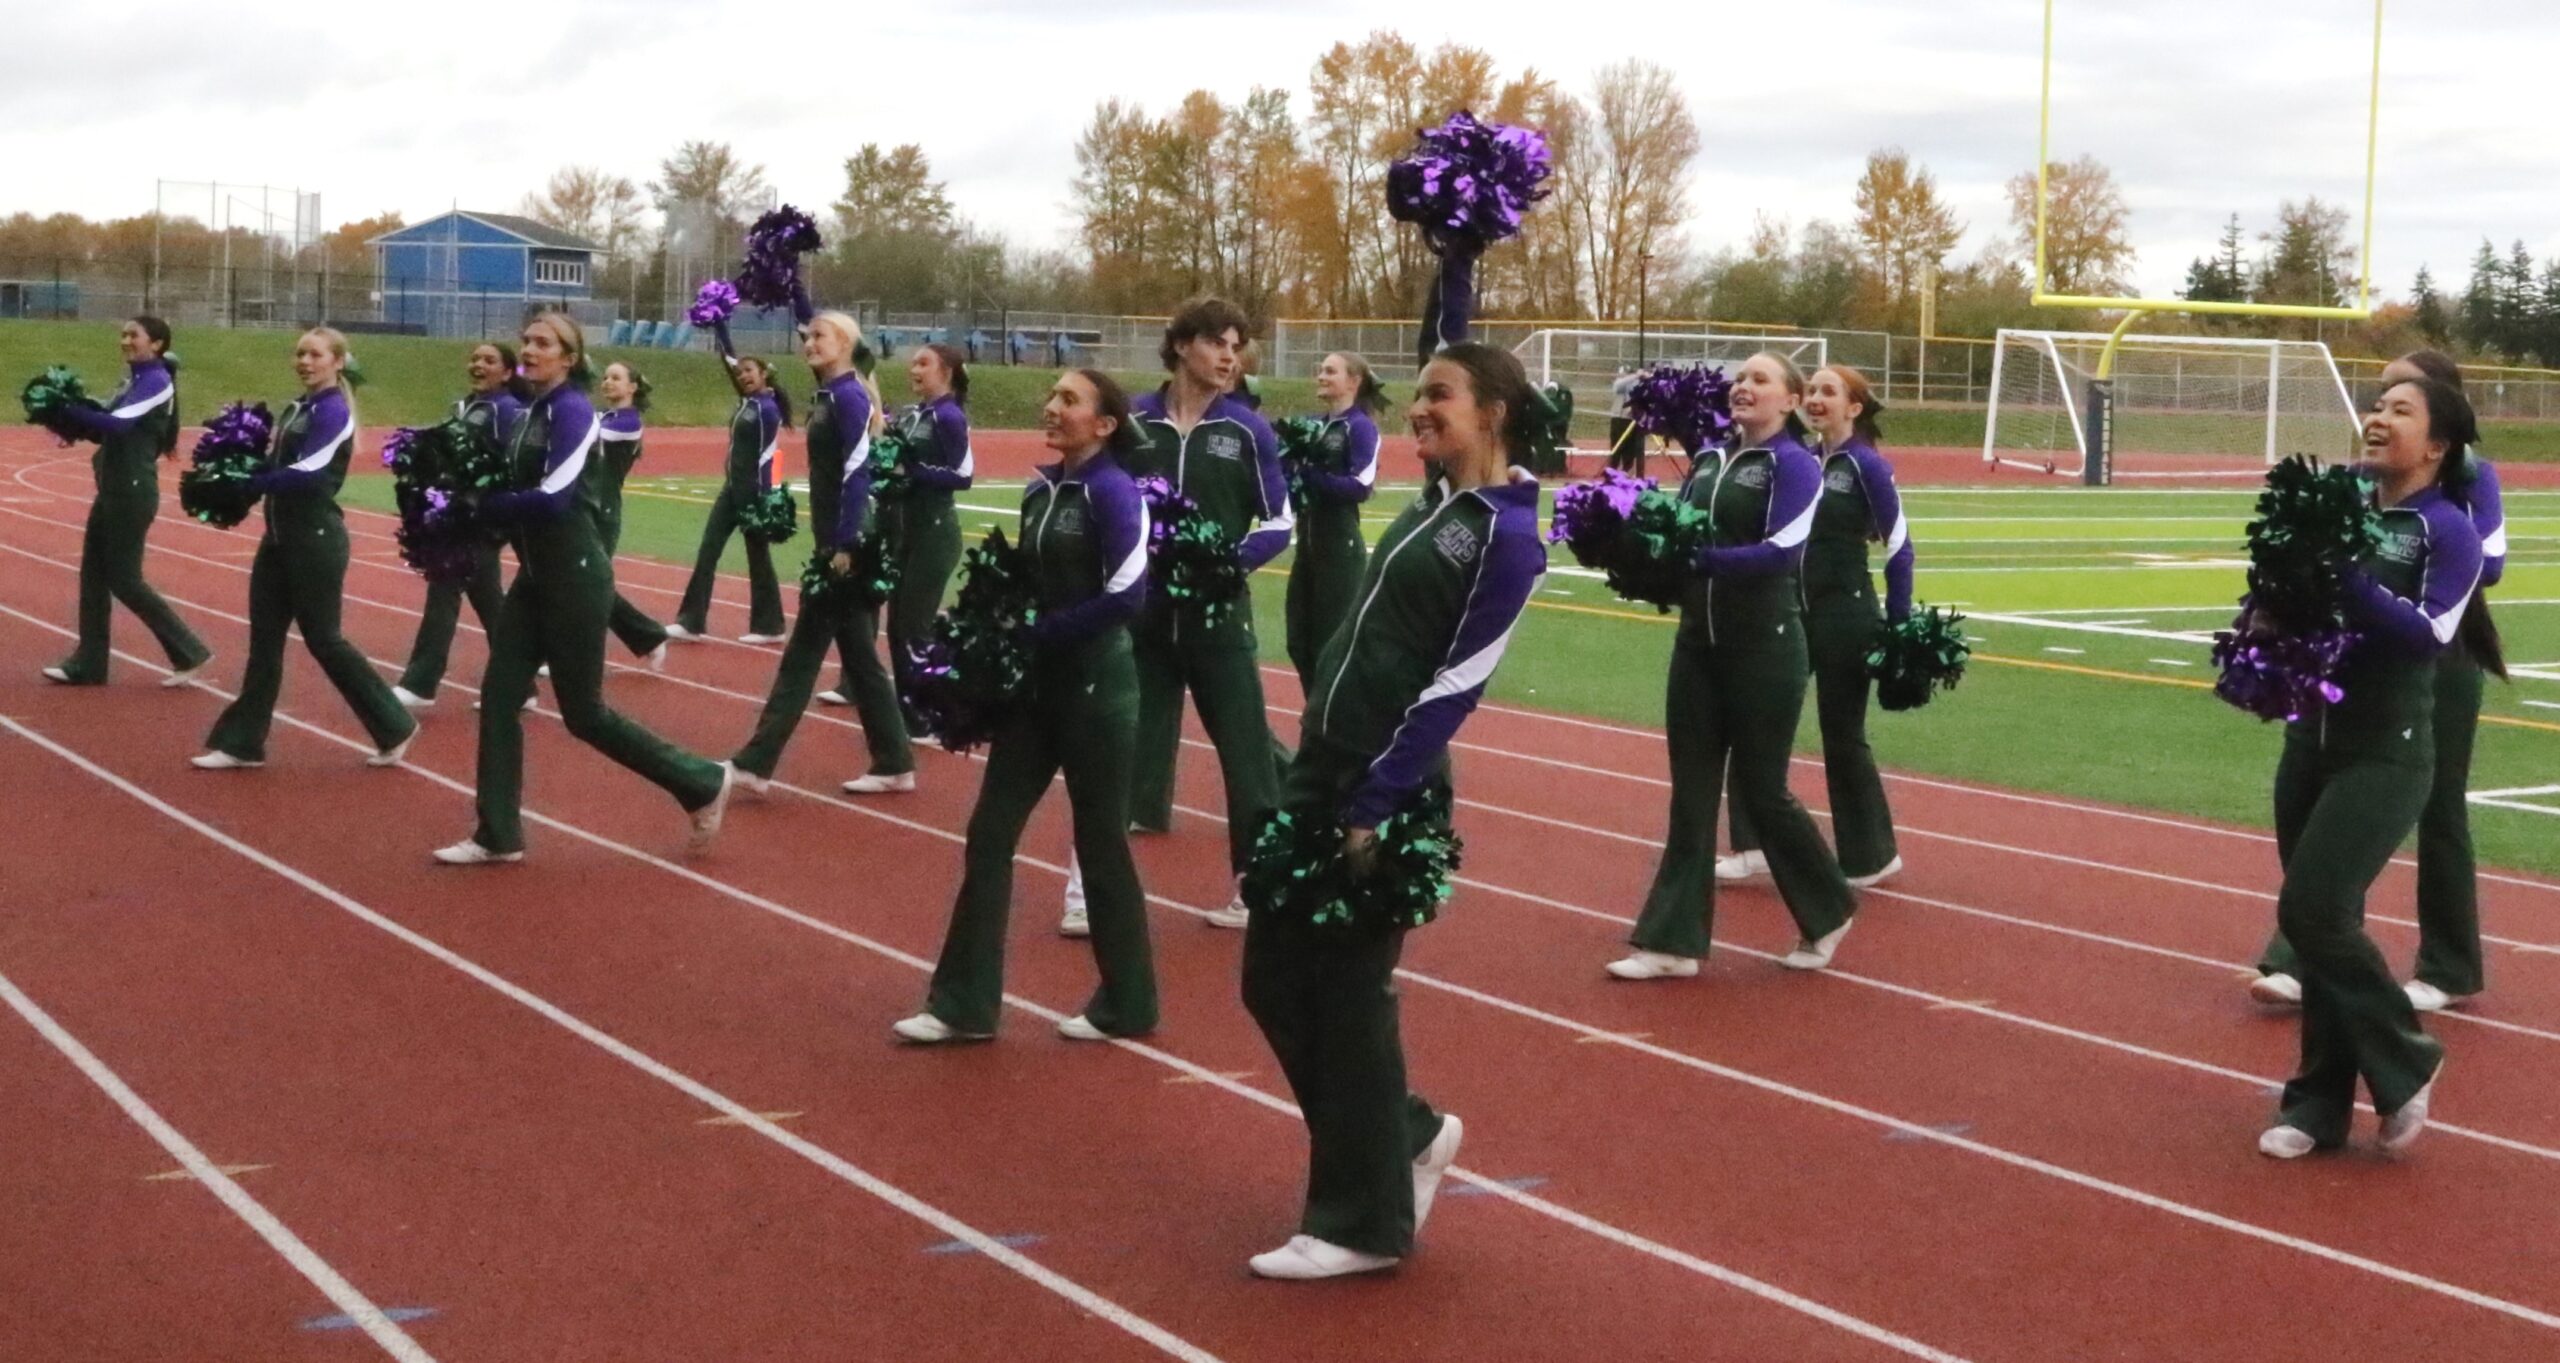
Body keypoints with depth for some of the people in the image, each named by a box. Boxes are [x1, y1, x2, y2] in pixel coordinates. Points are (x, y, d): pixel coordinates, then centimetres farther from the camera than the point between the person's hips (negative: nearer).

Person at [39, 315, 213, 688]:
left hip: (132, 493, -9)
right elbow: (115, 428, 11)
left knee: (124, 579, -5)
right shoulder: (135, 380, 14)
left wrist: (67, 412, -24)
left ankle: (190, 653, 3)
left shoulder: (156, 380, -14)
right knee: (93, 575, 9)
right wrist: (74, 426, -5)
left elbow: (120, 423, -26)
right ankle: (87, 665, 14)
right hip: (114, 490, 9)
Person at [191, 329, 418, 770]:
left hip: (316, 540, -9)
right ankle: (241, 743, 12)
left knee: (323, 639, -1)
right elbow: (279, 468, 10)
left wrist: (245, 482, -23)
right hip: (279, 536, 9)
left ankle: (395, 727, 11)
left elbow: (307, 473, -24)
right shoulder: (296, 409, 14)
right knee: (264, 638, 8)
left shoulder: (333, 412, -13)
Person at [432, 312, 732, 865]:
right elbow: (519, 491, 11)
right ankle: (497, 836, 10)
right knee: (499, 697, 3)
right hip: (536, 576, 9)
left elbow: (553, 497, -25)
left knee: (583, 714, 0)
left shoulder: (573, 410, -16)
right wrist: (474, 501, -7)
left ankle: (703, 783, 14)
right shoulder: (530, 412, 11)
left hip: (576, 578, -9)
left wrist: (480, 505, -17)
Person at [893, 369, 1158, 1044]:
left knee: (1099, 840, 2)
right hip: (1036, 680, 8)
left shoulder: (1113, 491, -14)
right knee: (990, 831, 5)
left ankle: (1126, 1004, 18)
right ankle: (964, 1003, 10)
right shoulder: (1040, 491, 9)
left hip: (1094, 685, -8)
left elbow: (1127, 594, -22)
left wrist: (1040, 632, -16)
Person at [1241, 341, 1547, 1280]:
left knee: (1348, 997, 0)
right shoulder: (1435, 502, 10)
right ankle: (1405, 1136, 30)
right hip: (1321, 768, 9)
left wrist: (1378, 806, -19)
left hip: (1386, 790, -9)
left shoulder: (1505, 536, -14)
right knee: (1273, 978, 13)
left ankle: (1365, 1222, 14)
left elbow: (1455, 688, -18)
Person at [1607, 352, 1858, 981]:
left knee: (1760, 788, 3)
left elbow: (1780, 551, -22)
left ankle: (1828, 913, 25)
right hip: (1697, 642, 6)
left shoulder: (1794, 464, -10)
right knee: (1691, 791, 6)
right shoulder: (1708, 459, 10)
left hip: (1764, 648, -6)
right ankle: (1673, 940, 10)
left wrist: (1699, 557, -30)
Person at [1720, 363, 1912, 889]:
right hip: (1794, 611, 7)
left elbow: (1899, 549, -11)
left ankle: (1872, 856, 18)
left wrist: (1898, 628, -12)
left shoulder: (1867, 466, -11)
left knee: (1842, 735, 3)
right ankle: (1756, 845, 9)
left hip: (1845, 616, -7)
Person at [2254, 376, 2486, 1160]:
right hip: (2312, 740, 6)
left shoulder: (2449, 531, -10)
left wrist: (2348, 575, -27)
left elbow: (2428, 634, -22)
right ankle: (2321, 1104, 19)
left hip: (2387, 755, -6)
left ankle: (2403, 1062, 6)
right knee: (2317, 921, 9)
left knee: (2312, 910, -15)